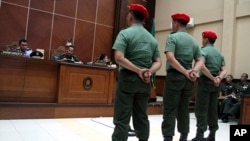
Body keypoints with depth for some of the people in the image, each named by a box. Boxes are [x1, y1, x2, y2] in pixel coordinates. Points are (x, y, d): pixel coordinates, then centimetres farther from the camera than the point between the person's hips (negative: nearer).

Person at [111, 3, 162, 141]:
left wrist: (138, 70, -15)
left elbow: (119, 58, -18)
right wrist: (149, 72, -9)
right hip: (145, 81, 6)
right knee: (141, 116, 14)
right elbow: (158, 62, 6)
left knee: (122, 118, -2)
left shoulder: (125, 33, -4)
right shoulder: (152, 38, 12)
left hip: (128, 78, -5)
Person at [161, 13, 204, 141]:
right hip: (189, 79, 6)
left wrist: (185, 72, -15)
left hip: (175, 76, -6)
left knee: (170, 110, -2)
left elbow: (170, 58, -19)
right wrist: (194, 70, -8)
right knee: (184, 109, 12)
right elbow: (200, 60, 7)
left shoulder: (173, 37, -5)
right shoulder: (193, 40, 14)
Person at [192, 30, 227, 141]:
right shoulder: (219, 53, 14)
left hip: (205, 81, -7)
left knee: (201, 110, -3)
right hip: (216, 84, 7)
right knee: (213, 109, 11)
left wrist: (213, 79, -15)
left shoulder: (203, 50, -7)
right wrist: (219, 78, -12)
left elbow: (202, 66, -23)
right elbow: (224, 70, 4)